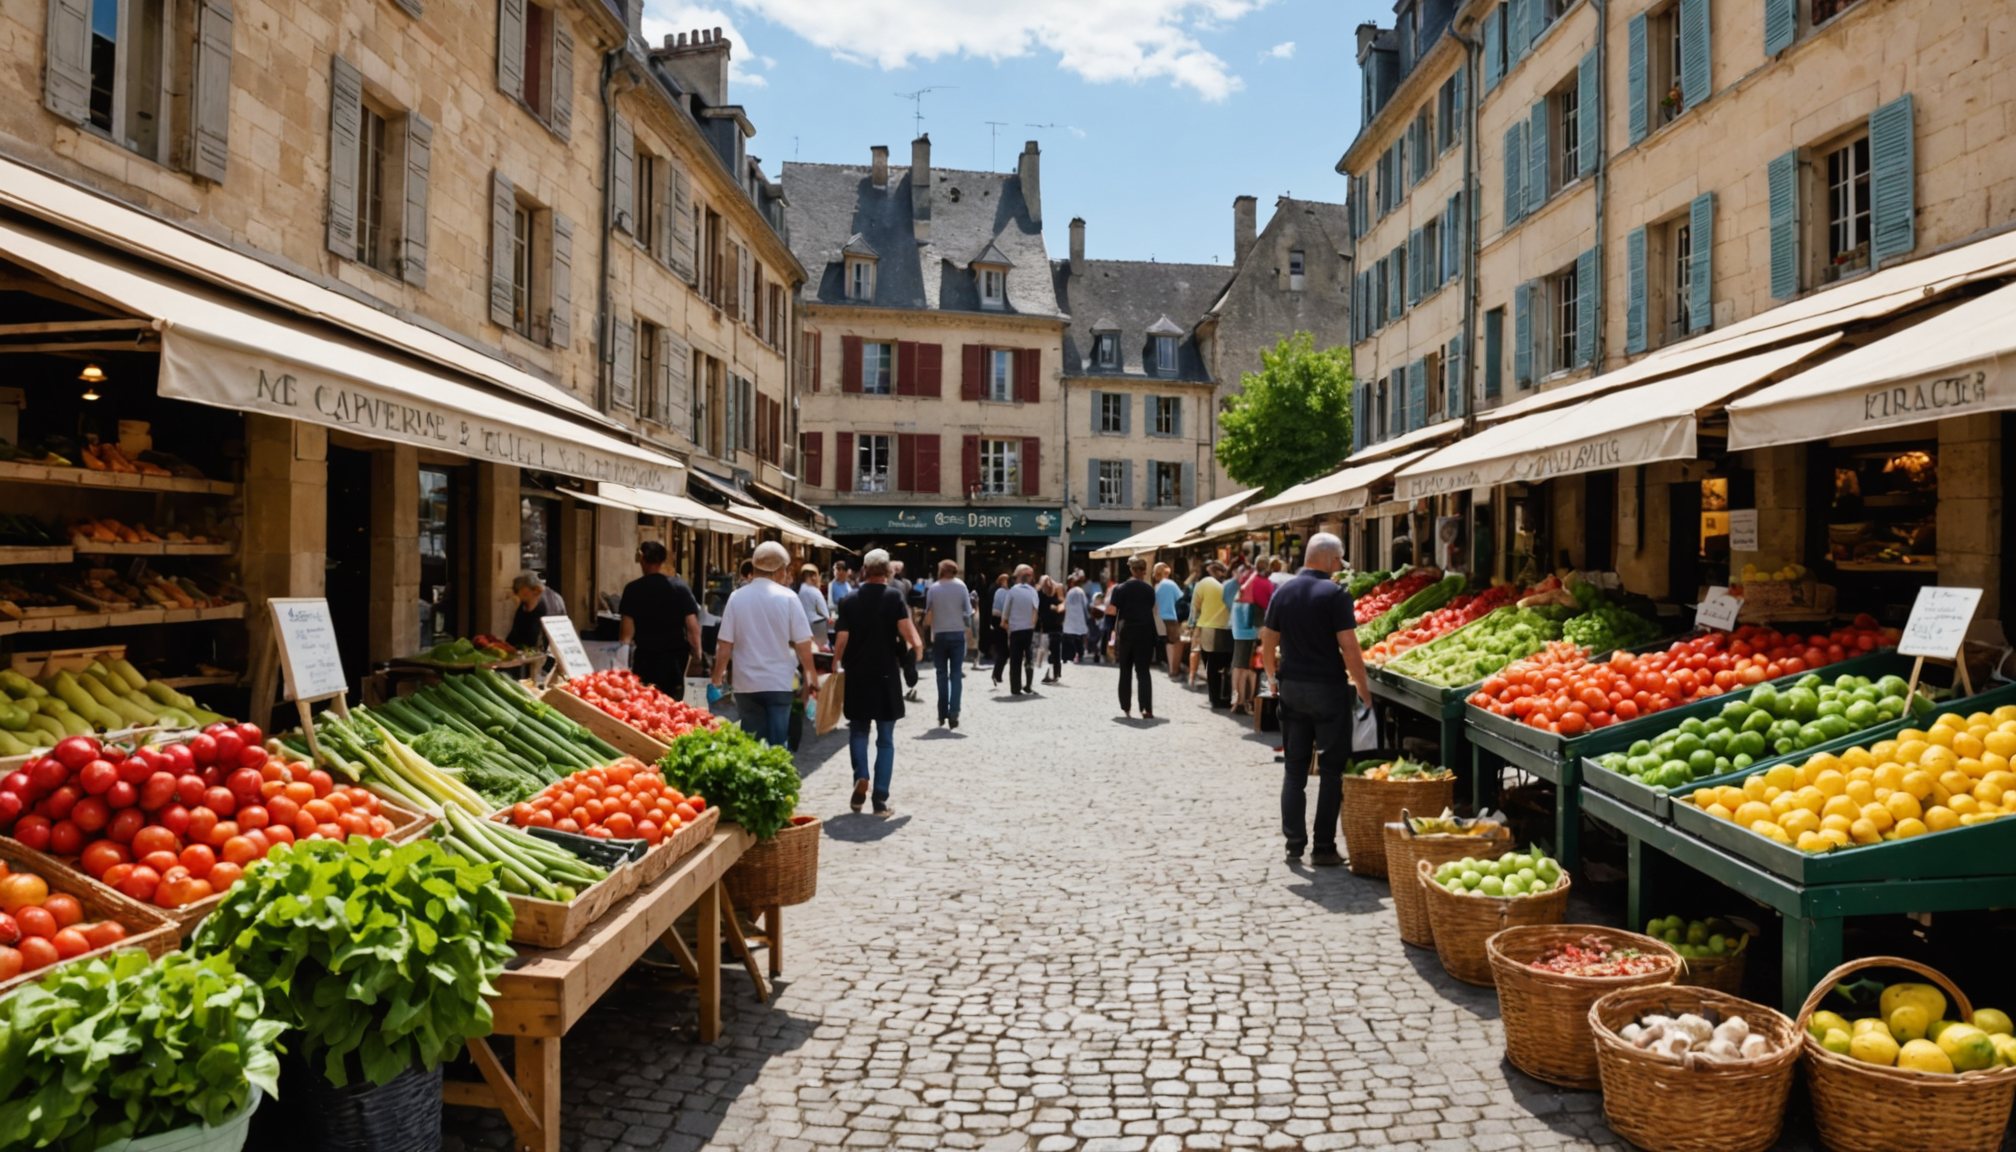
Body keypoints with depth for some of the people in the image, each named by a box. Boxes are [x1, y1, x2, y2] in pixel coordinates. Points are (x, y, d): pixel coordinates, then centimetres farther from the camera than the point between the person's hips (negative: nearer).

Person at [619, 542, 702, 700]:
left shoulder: (632, 589, -5)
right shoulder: (680, 587, -2)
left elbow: (627, 629, -6)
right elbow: (692, 626, -7)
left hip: (645, 659, -1)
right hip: (676, 657, 2)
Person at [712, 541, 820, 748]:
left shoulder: (737, 597, -3)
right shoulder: (787, 597, -7)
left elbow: (724, 646, -2)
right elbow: (802, 644, -5)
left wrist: (716, 679, 11)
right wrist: (811, 675, 10)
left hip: (746, 684, 2)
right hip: (778, 683, -2)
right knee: (777, 745, 4)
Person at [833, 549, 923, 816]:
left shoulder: (850, 600, 1)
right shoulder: (894, 597, -5)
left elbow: (841, 639, -3)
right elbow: (905, 626, -18)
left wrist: (836, 665, 9)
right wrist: (916, 647, 1)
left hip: (856, 676, 2)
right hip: (886, 676, -2)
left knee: (858, 731, 18)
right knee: (885, 740, 7)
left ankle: (861, 777, -6)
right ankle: (880, 800, 5)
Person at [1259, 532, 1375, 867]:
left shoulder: (1282, 592, 4)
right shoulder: (1335, 594, -12)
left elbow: (1267, 644, 9)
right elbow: (1349, 648, -15)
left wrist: (1274, 679, 22)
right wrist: (1363, 688, -4)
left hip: (1291, 689, 5)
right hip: (1328, 689, -5)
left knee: (1294, 770, 11)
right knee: (1331, 770, 5)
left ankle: (1294, 845, 12)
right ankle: (1324, 848, 6)